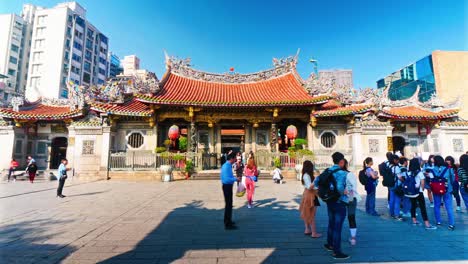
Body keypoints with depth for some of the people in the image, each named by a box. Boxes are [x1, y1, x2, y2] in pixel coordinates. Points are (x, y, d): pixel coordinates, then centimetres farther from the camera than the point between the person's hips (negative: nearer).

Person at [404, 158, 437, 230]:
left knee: (413, 206, 15)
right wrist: (422, 190, 9)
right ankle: (427, 224, 1)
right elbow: (422, 183, -6)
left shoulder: (407, 172, 1)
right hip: (418, 193, -4)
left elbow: (406, 181, 2)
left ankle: (414, 221, 24)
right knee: (423, 208, -1)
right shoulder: (419, 173, -9)